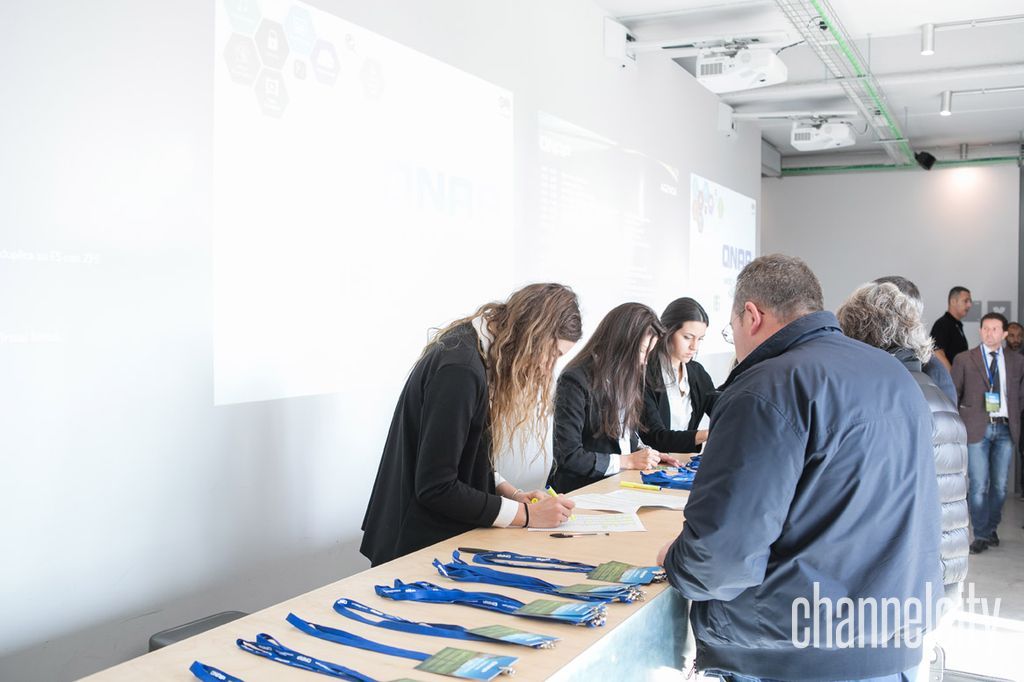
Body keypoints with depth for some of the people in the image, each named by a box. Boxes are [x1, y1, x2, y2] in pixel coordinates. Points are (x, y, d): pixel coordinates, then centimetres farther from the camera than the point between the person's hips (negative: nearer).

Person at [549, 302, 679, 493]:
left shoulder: (625, 378, 12)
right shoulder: (575, 381, -13)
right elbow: (568, 456, -17)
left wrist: (646, 454, 2)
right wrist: (629, 461, -13)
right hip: (580, 490, -7)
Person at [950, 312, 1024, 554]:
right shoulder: (964, 360, 1)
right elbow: (952, 395, 3)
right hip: (977, 429, -3)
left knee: (999, 485, 8)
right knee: (979, 485, -4)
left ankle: (991, 529, 24)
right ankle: (981, 536, 5)